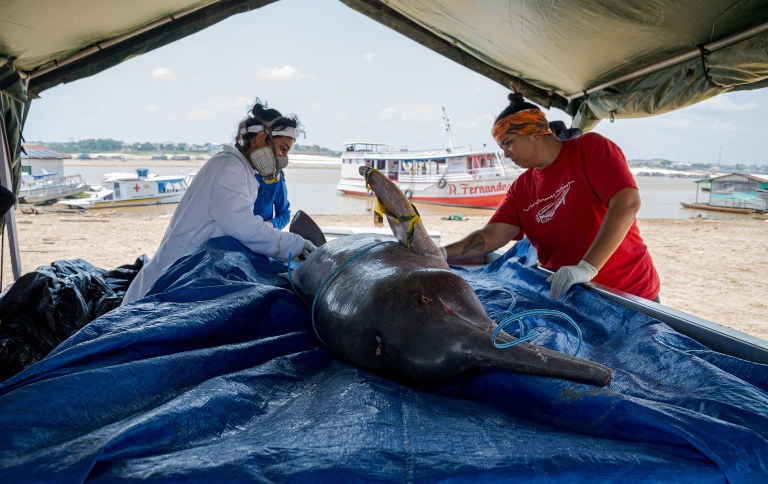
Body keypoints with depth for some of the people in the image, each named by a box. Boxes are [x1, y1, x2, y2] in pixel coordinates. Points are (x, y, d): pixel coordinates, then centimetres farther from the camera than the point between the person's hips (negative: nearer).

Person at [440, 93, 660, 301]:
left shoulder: (590, 148, -9)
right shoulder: (521, 189, 5)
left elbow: (627, 202, -21)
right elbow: (491, 236, -3)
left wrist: (587, 267, -29)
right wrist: (443, 254, -21)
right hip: (562, 294, 4)